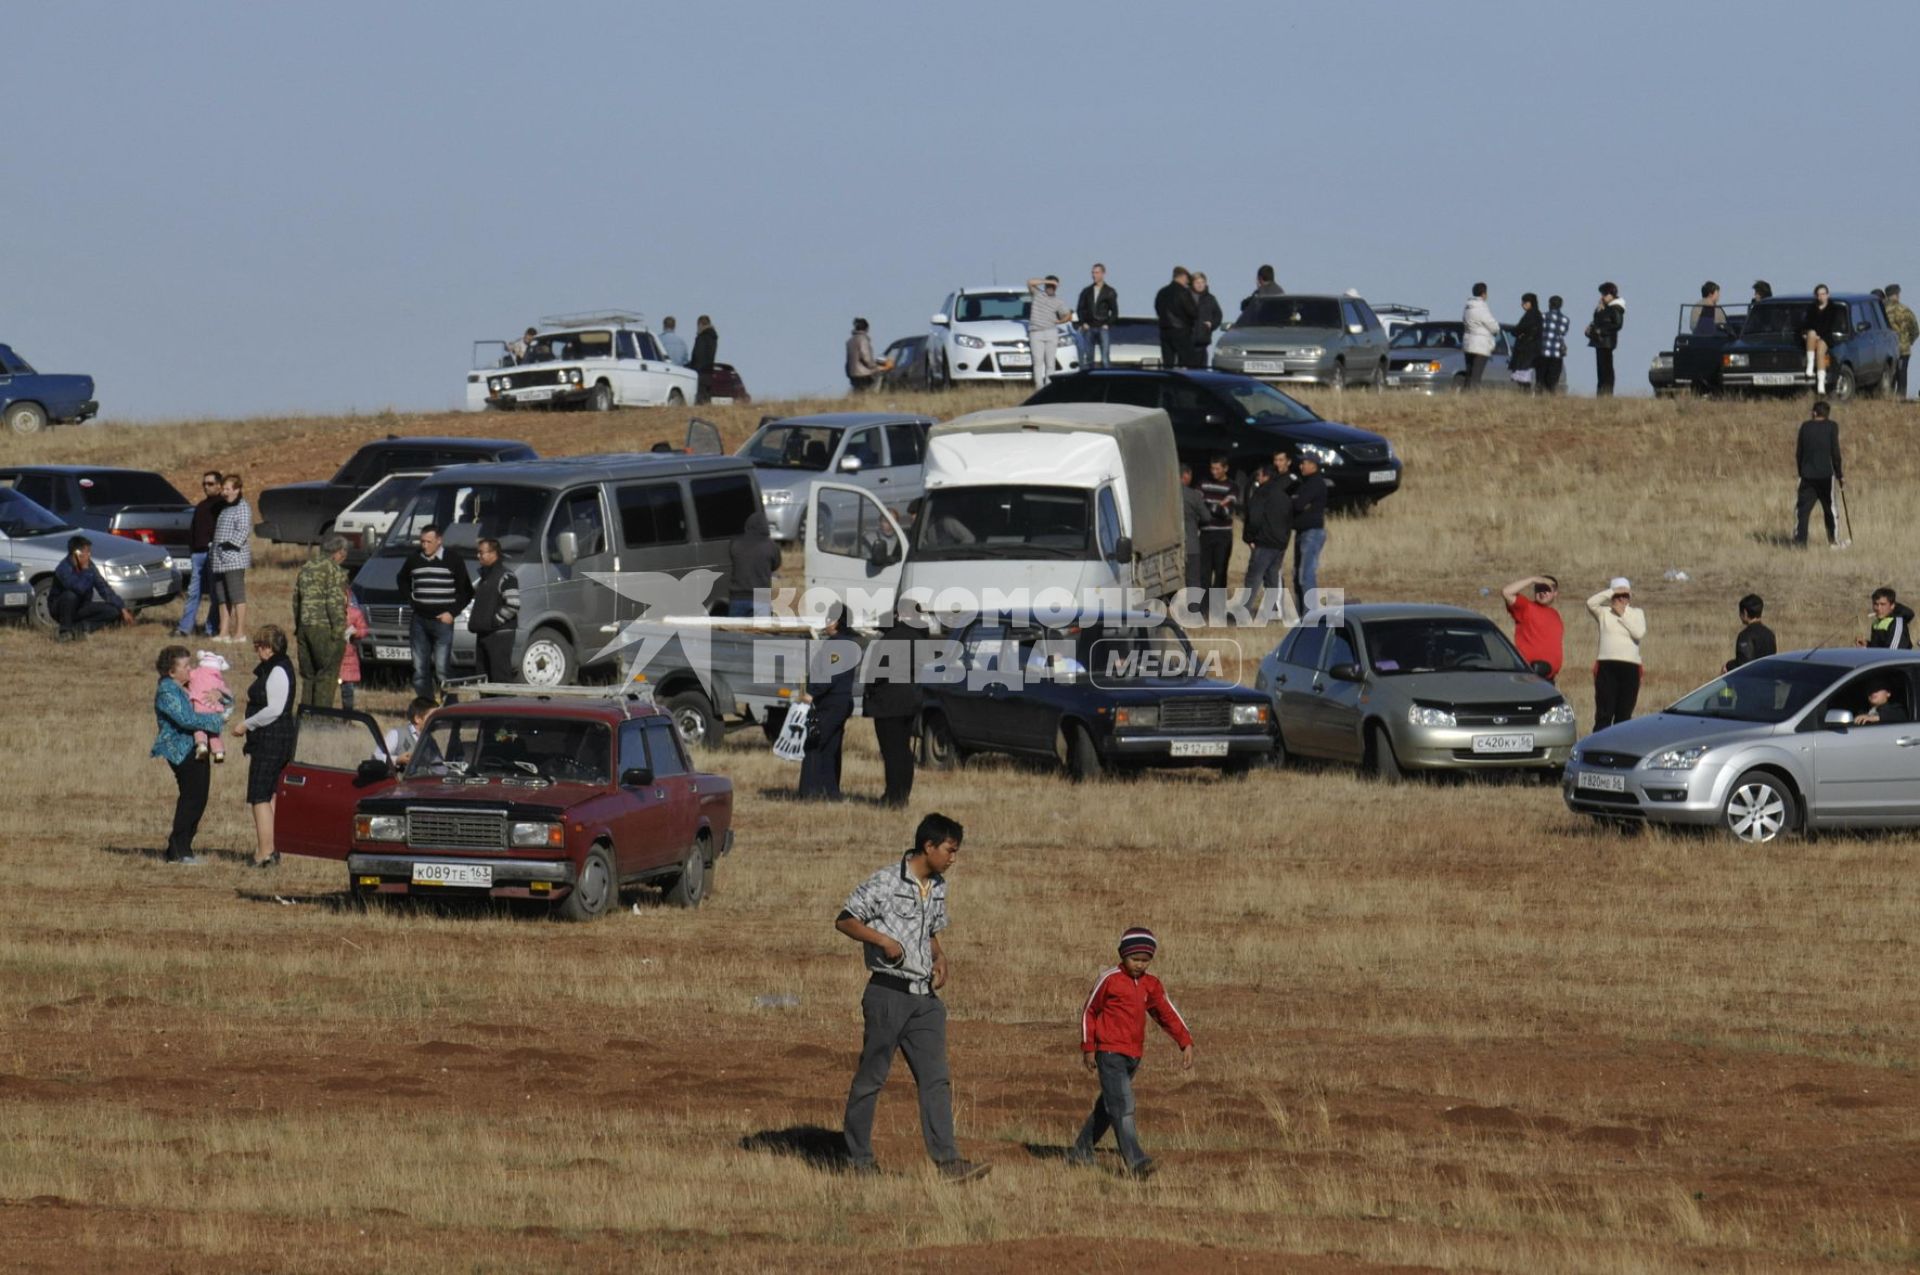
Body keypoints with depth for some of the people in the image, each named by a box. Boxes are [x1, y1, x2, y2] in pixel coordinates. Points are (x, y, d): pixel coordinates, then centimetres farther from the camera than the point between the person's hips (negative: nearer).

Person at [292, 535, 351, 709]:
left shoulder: (306, 568, 16)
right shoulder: (334, 570, -9)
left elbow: (296, 599, 19)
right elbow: (335, 602, -16)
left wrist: (297, 629, 22)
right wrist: (339, 630, -14)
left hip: (305, 627, 8)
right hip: (325, 628, -8)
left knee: (308, 675, 14)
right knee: (327, 676, -4)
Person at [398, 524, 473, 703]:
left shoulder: (452, 560, -2)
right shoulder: (414, 559, 8)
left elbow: (466, 592, 2)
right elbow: (403, 581, 28)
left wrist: (452, 612, -7)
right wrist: (410, 598, 12)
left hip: (442, 620, -4)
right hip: (419, 621, 4)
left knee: (441, 669, -11)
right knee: (420, 669, 4)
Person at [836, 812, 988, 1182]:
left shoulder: (938, 888, 14)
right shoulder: (885, 882, -9)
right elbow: (845, 920, -7)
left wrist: (939, 958, 8)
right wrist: (883, 940, -20)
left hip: (925, 997, 7)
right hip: (888, 994, -7)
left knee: (937, 1079, -3)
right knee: (871, 1077, 2)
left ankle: (948, 1161, -9)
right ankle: (860, 1158, 12)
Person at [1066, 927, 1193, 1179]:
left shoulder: (1151, 986, 8)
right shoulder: (1109, 980, -6)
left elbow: (1168, 1015, 4)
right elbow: (1089, 1011, 1)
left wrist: (1186, 1043, -8)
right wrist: (1088, 1048, -1)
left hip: (1133, 1055, 7)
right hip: (1110, 1052, -7)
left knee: (1107, 1106, 15)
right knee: (1122, 1106, -16)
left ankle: (1080, 1151, 29)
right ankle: (1135, 1162, -25)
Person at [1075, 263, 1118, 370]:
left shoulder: (1110, 292, 5)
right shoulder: (1086, 292, 12)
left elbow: (1114, 312, 5)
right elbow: (1080, 309, 12)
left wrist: (1108, 324, -5)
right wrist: (1083, 323, -1)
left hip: (1103, 328, -3)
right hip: (1089, 328, 3)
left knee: (1105, 358, -10)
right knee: (1087, 358, 2)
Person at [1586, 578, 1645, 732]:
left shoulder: (1637, 613, 12)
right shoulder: (1604, 613, 9)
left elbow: (1639, 633, -5)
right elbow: (1591, 603, -10)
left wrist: (1623, 614, -3)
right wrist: (1612, 591, -9)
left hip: (1630, 667, 2)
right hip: (1607, 666, -2)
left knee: (1624, 714, 4)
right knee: (1604, 714, -8)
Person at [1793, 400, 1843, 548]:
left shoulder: (1805, 426, 8)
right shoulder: (1832, 426, -1)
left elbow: (1799, 453, 11)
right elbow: (1835, 452, -4)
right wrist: (1840, 475, 5)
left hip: (1807, 475, 2)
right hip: (1826, 475, -2)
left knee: (1803, 509, 0)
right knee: (1830, 509, 9)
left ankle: (1799, 541, -11)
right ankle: (1833, 540, 13)